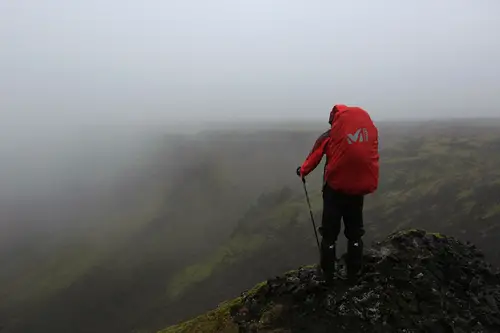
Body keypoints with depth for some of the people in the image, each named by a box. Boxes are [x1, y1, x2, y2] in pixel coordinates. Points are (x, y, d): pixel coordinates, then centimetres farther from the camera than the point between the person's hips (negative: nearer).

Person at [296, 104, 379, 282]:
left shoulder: (328, 137, -5)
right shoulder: (371, 129, 2)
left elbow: (313, 159, 5)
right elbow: (371, 158, 8)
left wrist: (302, 171, 25)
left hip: (335, 190, -3)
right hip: (359, 189, 3)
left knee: (329, 234, 11)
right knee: (355, 234, 18)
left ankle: (328, 274, 20)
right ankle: (354, 273, 27)